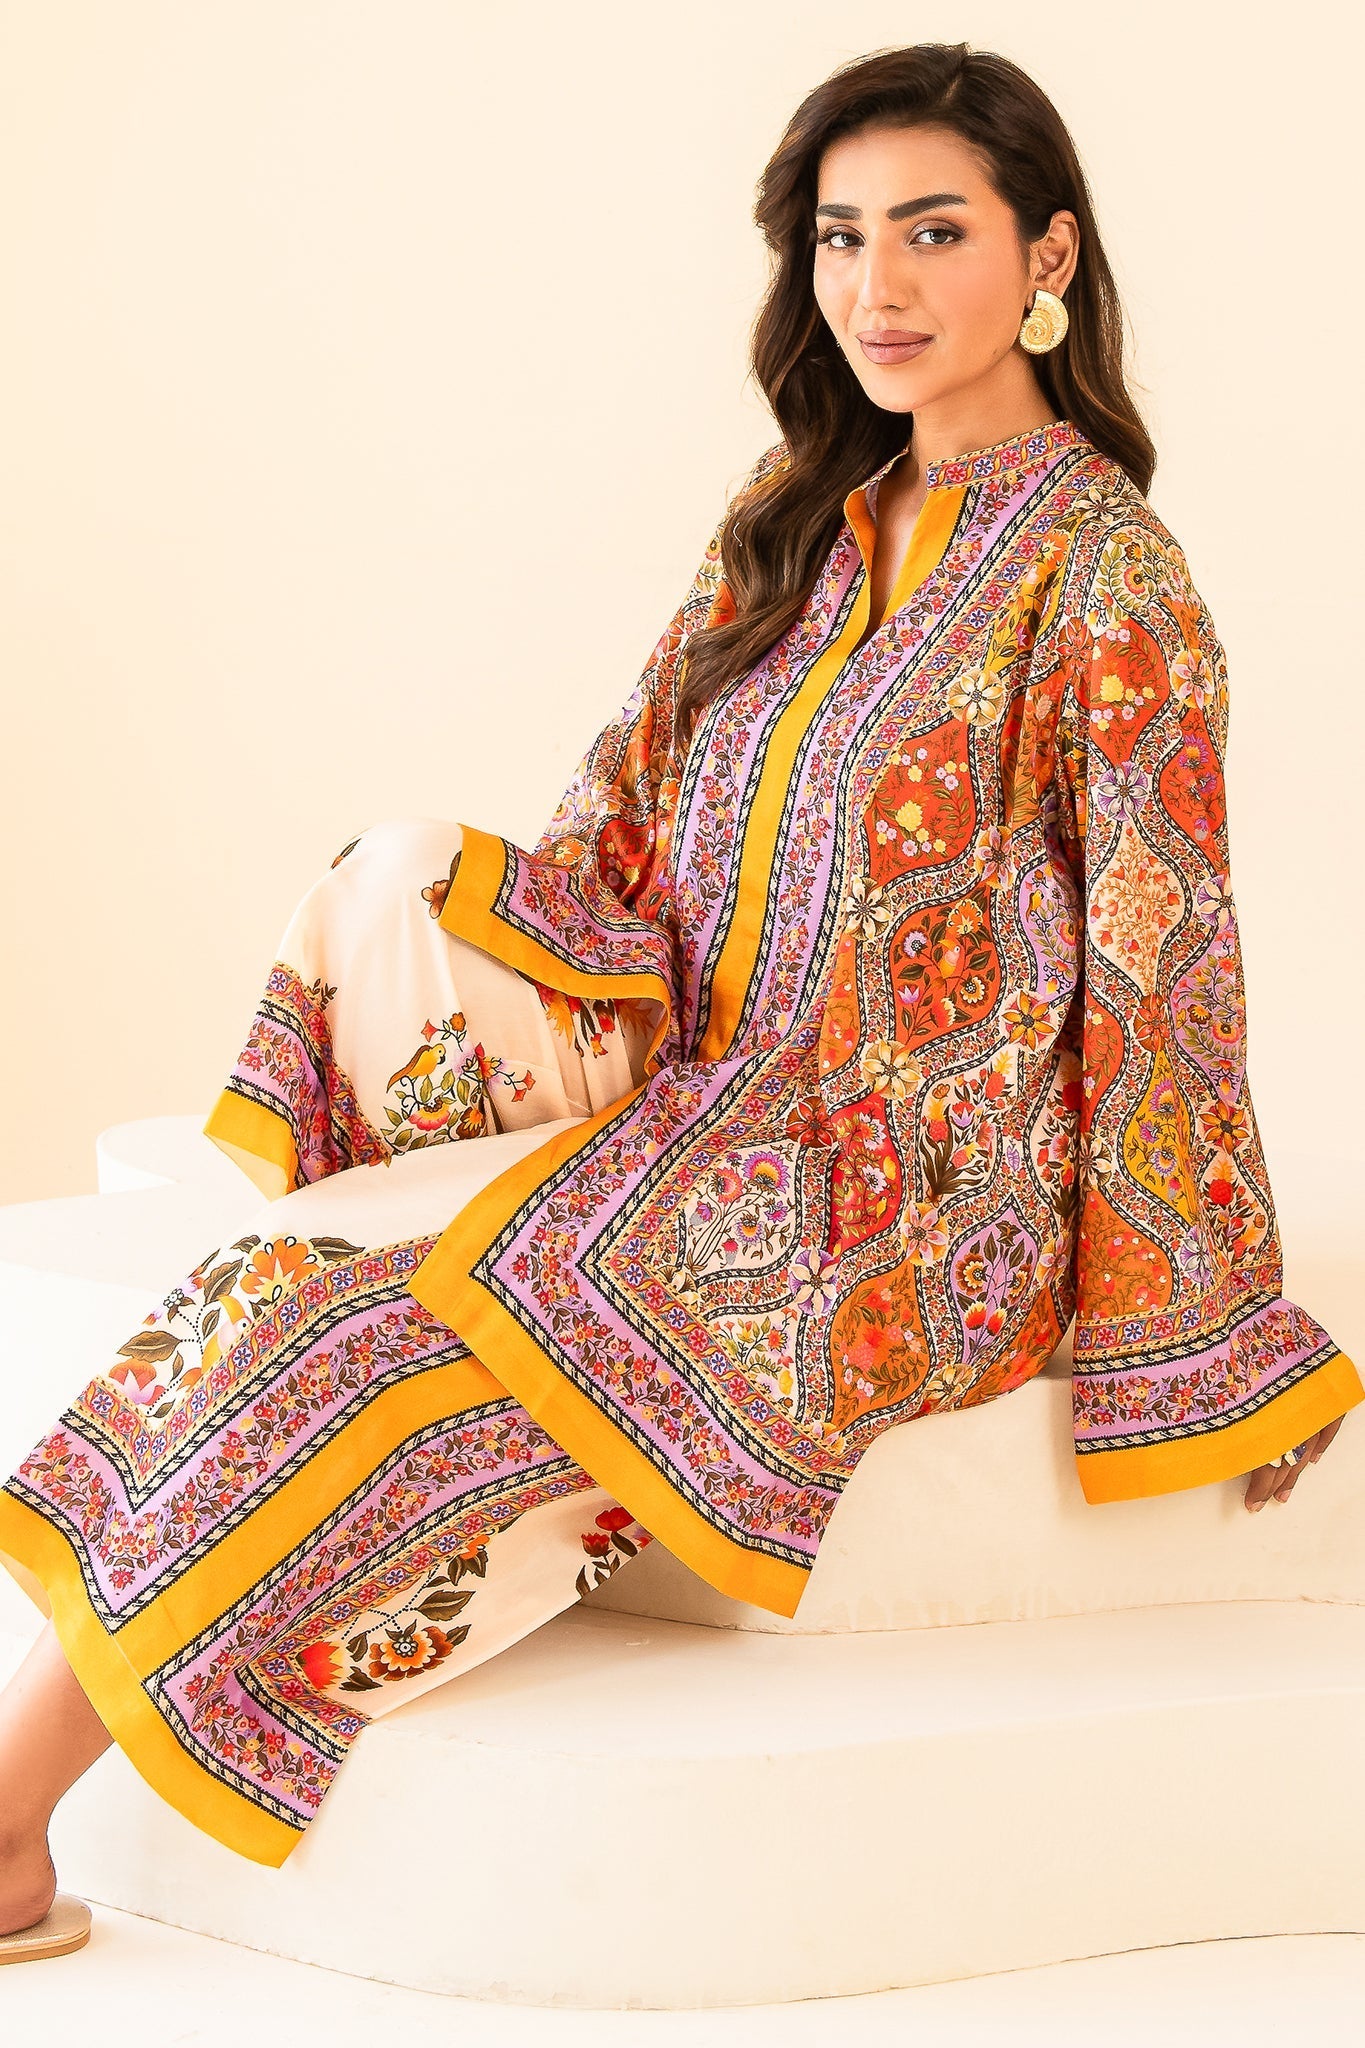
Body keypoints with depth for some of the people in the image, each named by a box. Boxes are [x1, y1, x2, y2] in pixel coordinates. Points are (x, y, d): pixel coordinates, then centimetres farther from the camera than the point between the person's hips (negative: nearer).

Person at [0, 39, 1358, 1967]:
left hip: (910, 1205, -6)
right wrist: (431, 891, -8)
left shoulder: (1103, 570, -7)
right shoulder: (798, 523, 14)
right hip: (704, 1118, 6)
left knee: (362, 1324, -21)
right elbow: (632, 830, 12)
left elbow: (1151, 962, -8)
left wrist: (1174, 1340, -8)